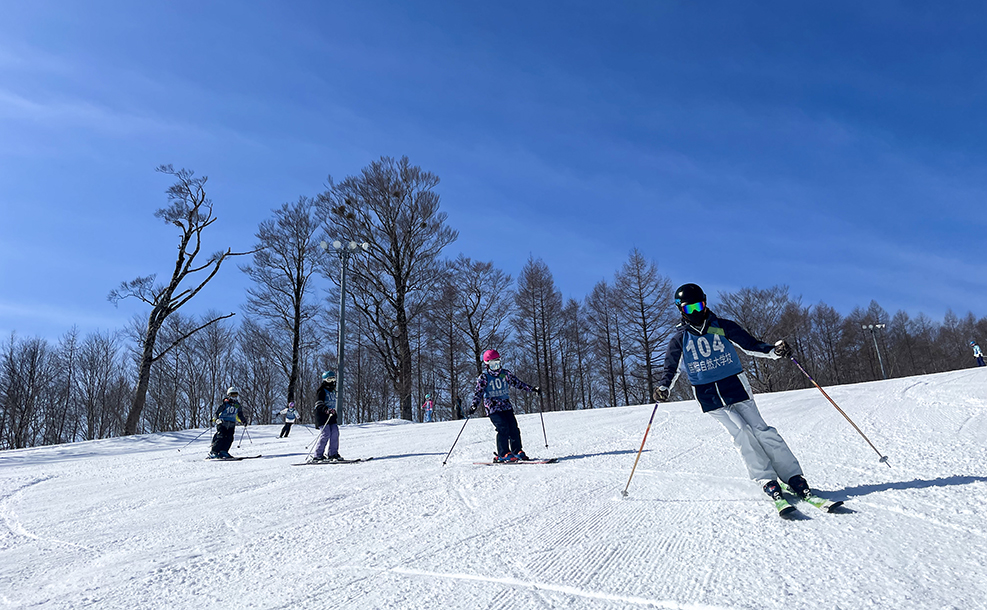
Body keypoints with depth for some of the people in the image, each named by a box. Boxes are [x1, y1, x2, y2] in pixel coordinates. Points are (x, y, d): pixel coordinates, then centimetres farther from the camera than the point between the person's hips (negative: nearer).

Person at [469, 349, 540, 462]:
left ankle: (517, 451, 13)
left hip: (507, 406, 5)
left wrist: (532, 389, 12)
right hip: (493, 408, -5)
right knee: (503, 428, -16)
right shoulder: (483, 377, -1)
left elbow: (518, 383, 17)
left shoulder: (505, 374, 11)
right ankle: (503, 454, -8)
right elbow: (478, 392, -7)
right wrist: (474, 405, -23)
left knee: (514, 428, -3)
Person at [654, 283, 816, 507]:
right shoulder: (679, 339, 2)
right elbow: (671, 369, 8)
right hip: (709, 396, -1)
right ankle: (767, 481, -8)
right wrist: (663, 388, -10)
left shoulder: (723, 327, 2)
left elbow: (751, 344, 7)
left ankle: (794, 477, 0)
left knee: (760, 429, -8)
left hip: (735, 387, 1)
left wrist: (774, 351, -10)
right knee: (741, 433, -14)